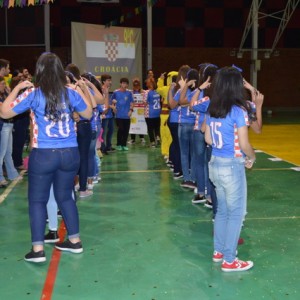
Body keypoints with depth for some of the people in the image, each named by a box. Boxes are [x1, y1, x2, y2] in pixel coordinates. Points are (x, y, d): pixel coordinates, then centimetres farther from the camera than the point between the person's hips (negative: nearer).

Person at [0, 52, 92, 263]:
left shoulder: (33, 94, -9)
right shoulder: (71, 93, -1)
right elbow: (89, 114, 15)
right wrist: (81, 91, 22)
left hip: (43, 154, -3)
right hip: (70, 153, 4)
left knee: (37, 200, 8)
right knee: (65, 197, 18)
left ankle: (38, 249, 6)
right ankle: (75, 241, 26)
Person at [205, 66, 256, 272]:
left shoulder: (212, 110, 5)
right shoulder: (238, 110, -16)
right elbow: (244, 144, -16)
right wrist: (252, 157, 1)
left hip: (215, 164, 7)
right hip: (232, 166, -7)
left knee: (223, 210, 20)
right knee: (236, 213, 5)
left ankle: (219, 251, 30)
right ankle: (229, 260, 13)